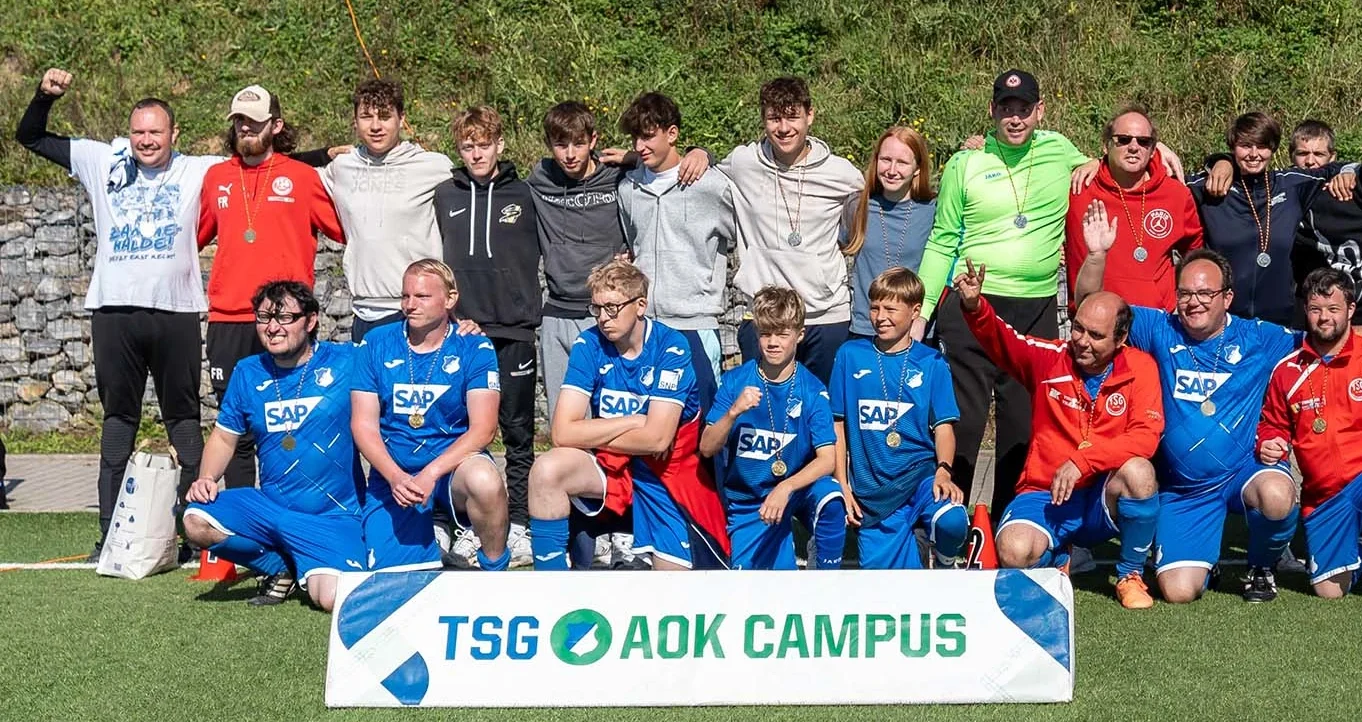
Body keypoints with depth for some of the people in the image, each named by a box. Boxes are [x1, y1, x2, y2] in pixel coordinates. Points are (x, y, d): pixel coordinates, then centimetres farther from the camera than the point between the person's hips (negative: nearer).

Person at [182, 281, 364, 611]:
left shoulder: (347, 361, -3)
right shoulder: (248, 373, 8)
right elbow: (224, 436, 16)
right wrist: (206, 479, -1)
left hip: (332, 516, -4)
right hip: (268, 506, 4)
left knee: (332, 599, -27)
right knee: (197, 522, -22)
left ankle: (312, 572, 14)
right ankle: (282, 569, 5)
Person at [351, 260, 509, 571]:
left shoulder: (473, 347, -4)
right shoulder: (376, 344, 2)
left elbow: (483, 429, -11)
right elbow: (364, 424, -1)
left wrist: (431, 473, -23)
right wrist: (395, 477, -17)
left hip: (453, 465, -2)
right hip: (392, 473, 2)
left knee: (484, 480, -38)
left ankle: (495, 570, -12)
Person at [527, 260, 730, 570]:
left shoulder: (671, 348, -17)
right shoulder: (589, 345, -8)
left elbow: (656, 438, -23)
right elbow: (563, 432, -16)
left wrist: (592, 434, -12)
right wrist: (635, 421, -18)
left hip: (668, 475, -2)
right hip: (609, 467, 2)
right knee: (546, 470, -28)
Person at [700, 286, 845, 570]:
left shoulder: (812, 390, -10)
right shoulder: (735, 381, -7)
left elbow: (827, 458, -17)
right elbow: (707, 448, -11)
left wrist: (785, 488, -33)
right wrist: (733, 412, -29)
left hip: (797, 488, -1)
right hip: (747, 500, 1)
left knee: (830, 498, -33)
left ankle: (825, 567, -9)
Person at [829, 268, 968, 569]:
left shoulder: (931, 363, 4)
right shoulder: (850, 356, 5)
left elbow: (943, 425, 2)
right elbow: (837, 424, 7)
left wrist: (943, 470, -17)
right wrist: (842, 487, 2)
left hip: (921, 474, 0)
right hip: (872, 490, 1)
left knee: (951, 521, -32)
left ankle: (945, 567, 3)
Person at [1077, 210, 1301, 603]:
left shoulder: (1259, 338, 0)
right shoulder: (1161, 331, 0)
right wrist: (1096, 255, -19)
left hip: (1246, 469, 0)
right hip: (1182, 489, 1)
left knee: (1276, 496, -37)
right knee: (1178, 591, -13)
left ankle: (1261, 567, -2)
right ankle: (1205, 554, 26)